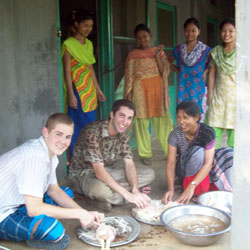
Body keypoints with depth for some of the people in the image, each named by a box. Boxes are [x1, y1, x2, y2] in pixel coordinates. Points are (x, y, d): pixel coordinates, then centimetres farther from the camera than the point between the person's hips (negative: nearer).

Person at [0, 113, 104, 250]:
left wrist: (84, 213, -1)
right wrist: (79, 213, -21)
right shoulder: (35, 156, -28)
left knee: (67, 192, 15)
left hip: (19, 203, 10)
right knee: (53, 228, -33)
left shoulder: (49, 151, 1)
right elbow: (34, 209, -30)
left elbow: (53, 189, 11)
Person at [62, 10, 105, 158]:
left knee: (90, 125, 11)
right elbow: (67, 71, -12)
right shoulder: (69, 44, -9)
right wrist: (71, 94, -17)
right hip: (77, 90, -7)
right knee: (78, 126, -4)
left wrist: (98, 89, 18)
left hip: (89, 89, 8)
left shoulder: (89, 44, 14)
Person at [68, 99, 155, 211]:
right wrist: (128, 195, -38)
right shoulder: (92, 132, -29)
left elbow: (129, 163, -6)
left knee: (149, 174, -6)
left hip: (108, 170, 8)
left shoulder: (123, 132, -5)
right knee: (100, 189, -43)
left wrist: (135, 190, -24)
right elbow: (99, 171, -34)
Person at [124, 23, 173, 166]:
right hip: (140, 90, -1)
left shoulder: (159, 51, 11)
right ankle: (146, 155, 10)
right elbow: (129, 75, 3)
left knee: (163, 121, -1)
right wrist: (128, 93, -6)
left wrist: (157, 56, -9)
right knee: (142, 121, 1)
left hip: (158, 89, 1)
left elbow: (165, 71, 1)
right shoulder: (133, 55, 7)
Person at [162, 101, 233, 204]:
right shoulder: (175, 134, -18)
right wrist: (171, 189, -34)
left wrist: (191, 186, -40)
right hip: (185, 171, -1)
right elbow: (171, 164, -19)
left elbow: (208, 163, -29)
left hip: (203, 171, 1)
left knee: (228, 153, -23)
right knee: (198, 152, -31)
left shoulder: (208, 132, -22)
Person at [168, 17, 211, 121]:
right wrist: (178, 71, 8)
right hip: (183, 89, 3)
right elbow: (169, 62, 21)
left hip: (199, 88, -2)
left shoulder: (205, 50, -1)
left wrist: (206, 72, -7)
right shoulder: (178, 50, 7)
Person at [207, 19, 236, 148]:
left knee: (234, 130, 1)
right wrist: (209, 95, 8)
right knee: (214, 130, 1)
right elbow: (212, 75, 11)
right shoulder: (216, 51, 8)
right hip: (219, 95, 3)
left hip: (235, 95, -3)